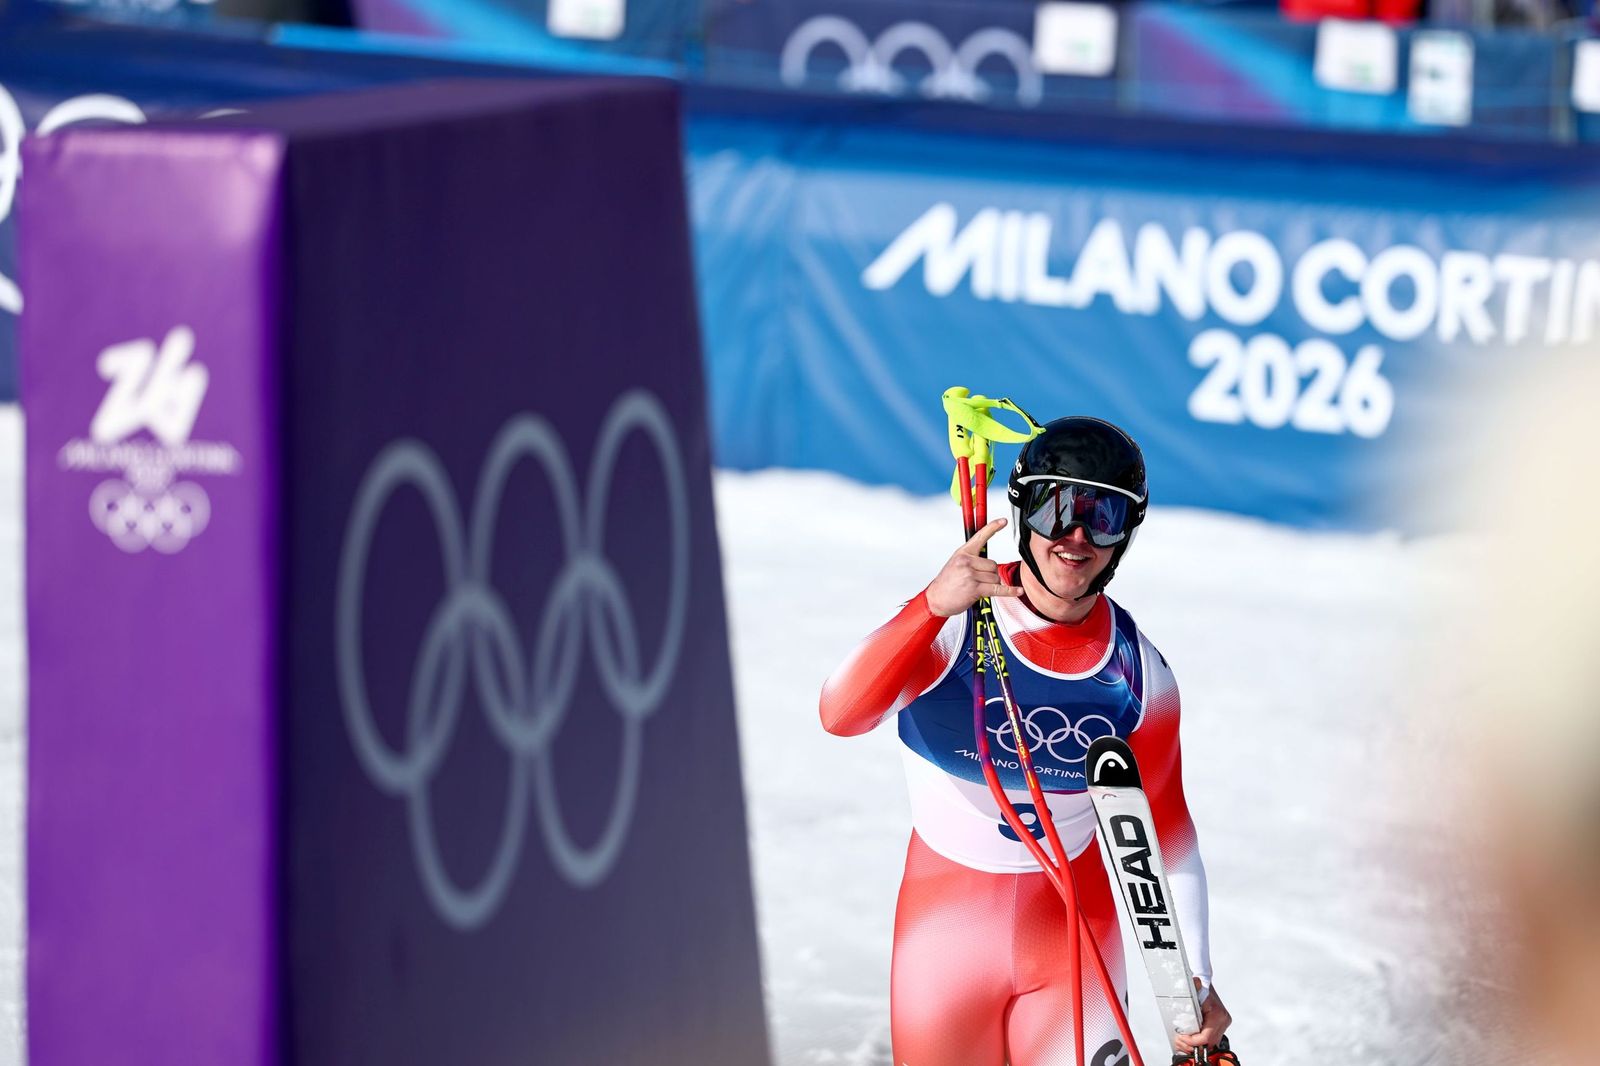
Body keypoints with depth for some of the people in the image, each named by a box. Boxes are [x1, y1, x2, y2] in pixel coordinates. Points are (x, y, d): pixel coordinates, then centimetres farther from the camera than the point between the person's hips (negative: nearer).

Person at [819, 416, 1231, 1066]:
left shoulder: (1139, 675, -5)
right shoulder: (952, 620, -16)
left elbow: (1164, 829, 7)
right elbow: (840, 715, -33)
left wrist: (1195, 980, 4)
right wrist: (933, 606, -46)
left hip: (1076, 937, 2)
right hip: (947, 922, -2)